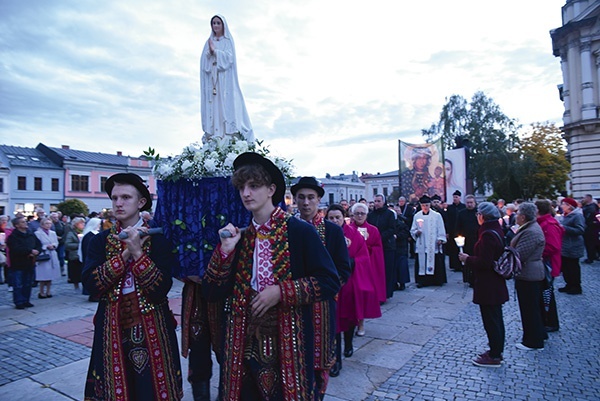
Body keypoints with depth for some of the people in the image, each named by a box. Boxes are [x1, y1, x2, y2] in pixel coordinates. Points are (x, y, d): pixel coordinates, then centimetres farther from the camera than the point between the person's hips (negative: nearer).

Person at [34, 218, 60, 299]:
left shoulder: (53, 233, 12)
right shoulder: (38, 233, -7)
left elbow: (56, 243, 13)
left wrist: (53, 245, -8)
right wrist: (46, 246, -16)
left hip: (52, 256, 6)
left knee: (51, 275, 10)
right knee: (43, 276, -3)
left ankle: (48, 291, 20)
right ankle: (41, 293, 10)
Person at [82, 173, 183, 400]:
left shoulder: (157, 239, -6)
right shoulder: (100, 241, 3)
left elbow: (161, 289, -15)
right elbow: (90, 285, -11)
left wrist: (137, 252, -21)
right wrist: (125, 253, -17)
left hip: (152, 330, -2)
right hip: (112, 329, 2)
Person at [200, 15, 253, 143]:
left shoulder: (228, 41, 10)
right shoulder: (209, 42, 20)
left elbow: (229, 57, -5)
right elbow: (203, 59, 8)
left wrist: (215, 51, -12)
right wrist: (210, 52, -11)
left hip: (224, 77, -3)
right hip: (211, 78, 3)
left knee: (226, 103, -11)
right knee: (212, 104, -4)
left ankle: (229, 130, -15)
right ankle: (212, 131, -7)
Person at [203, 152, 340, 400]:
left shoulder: (299, 231, -10)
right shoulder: (238, 237, 3)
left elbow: (330, 282, -12)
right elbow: (213, 294, 1)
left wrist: (281, 291, -19)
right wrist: (226, 250, -12)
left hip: (289, 341, -4)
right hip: (246, 343, 4)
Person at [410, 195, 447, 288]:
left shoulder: (437, 215, 2)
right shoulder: (417, 216, 6)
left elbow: (441, 229, 5)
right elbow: (412, 230, 9)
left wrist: (440, 239, -4)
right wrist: (416, 232, -10)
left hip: (433, 245, -1)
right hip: (421, 245, 1)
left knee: (434, 262, 1)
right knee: (422, 262, -1)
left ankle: (436, 280, 13)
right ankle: (422, 280, 6)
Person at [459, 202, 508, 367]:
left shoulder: (488, 235, -24)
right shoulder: (497, 230, 8)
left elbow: (484, 262, -26)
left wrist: (467, 259, -12)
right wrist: (470, 258, 14)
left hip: (488, 286, -10)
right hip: (496, 284, 10)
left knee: (491, 319, 2)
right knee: (496, 318, 19)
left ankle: (494, 356, 14)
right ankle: (497, 351, 33)